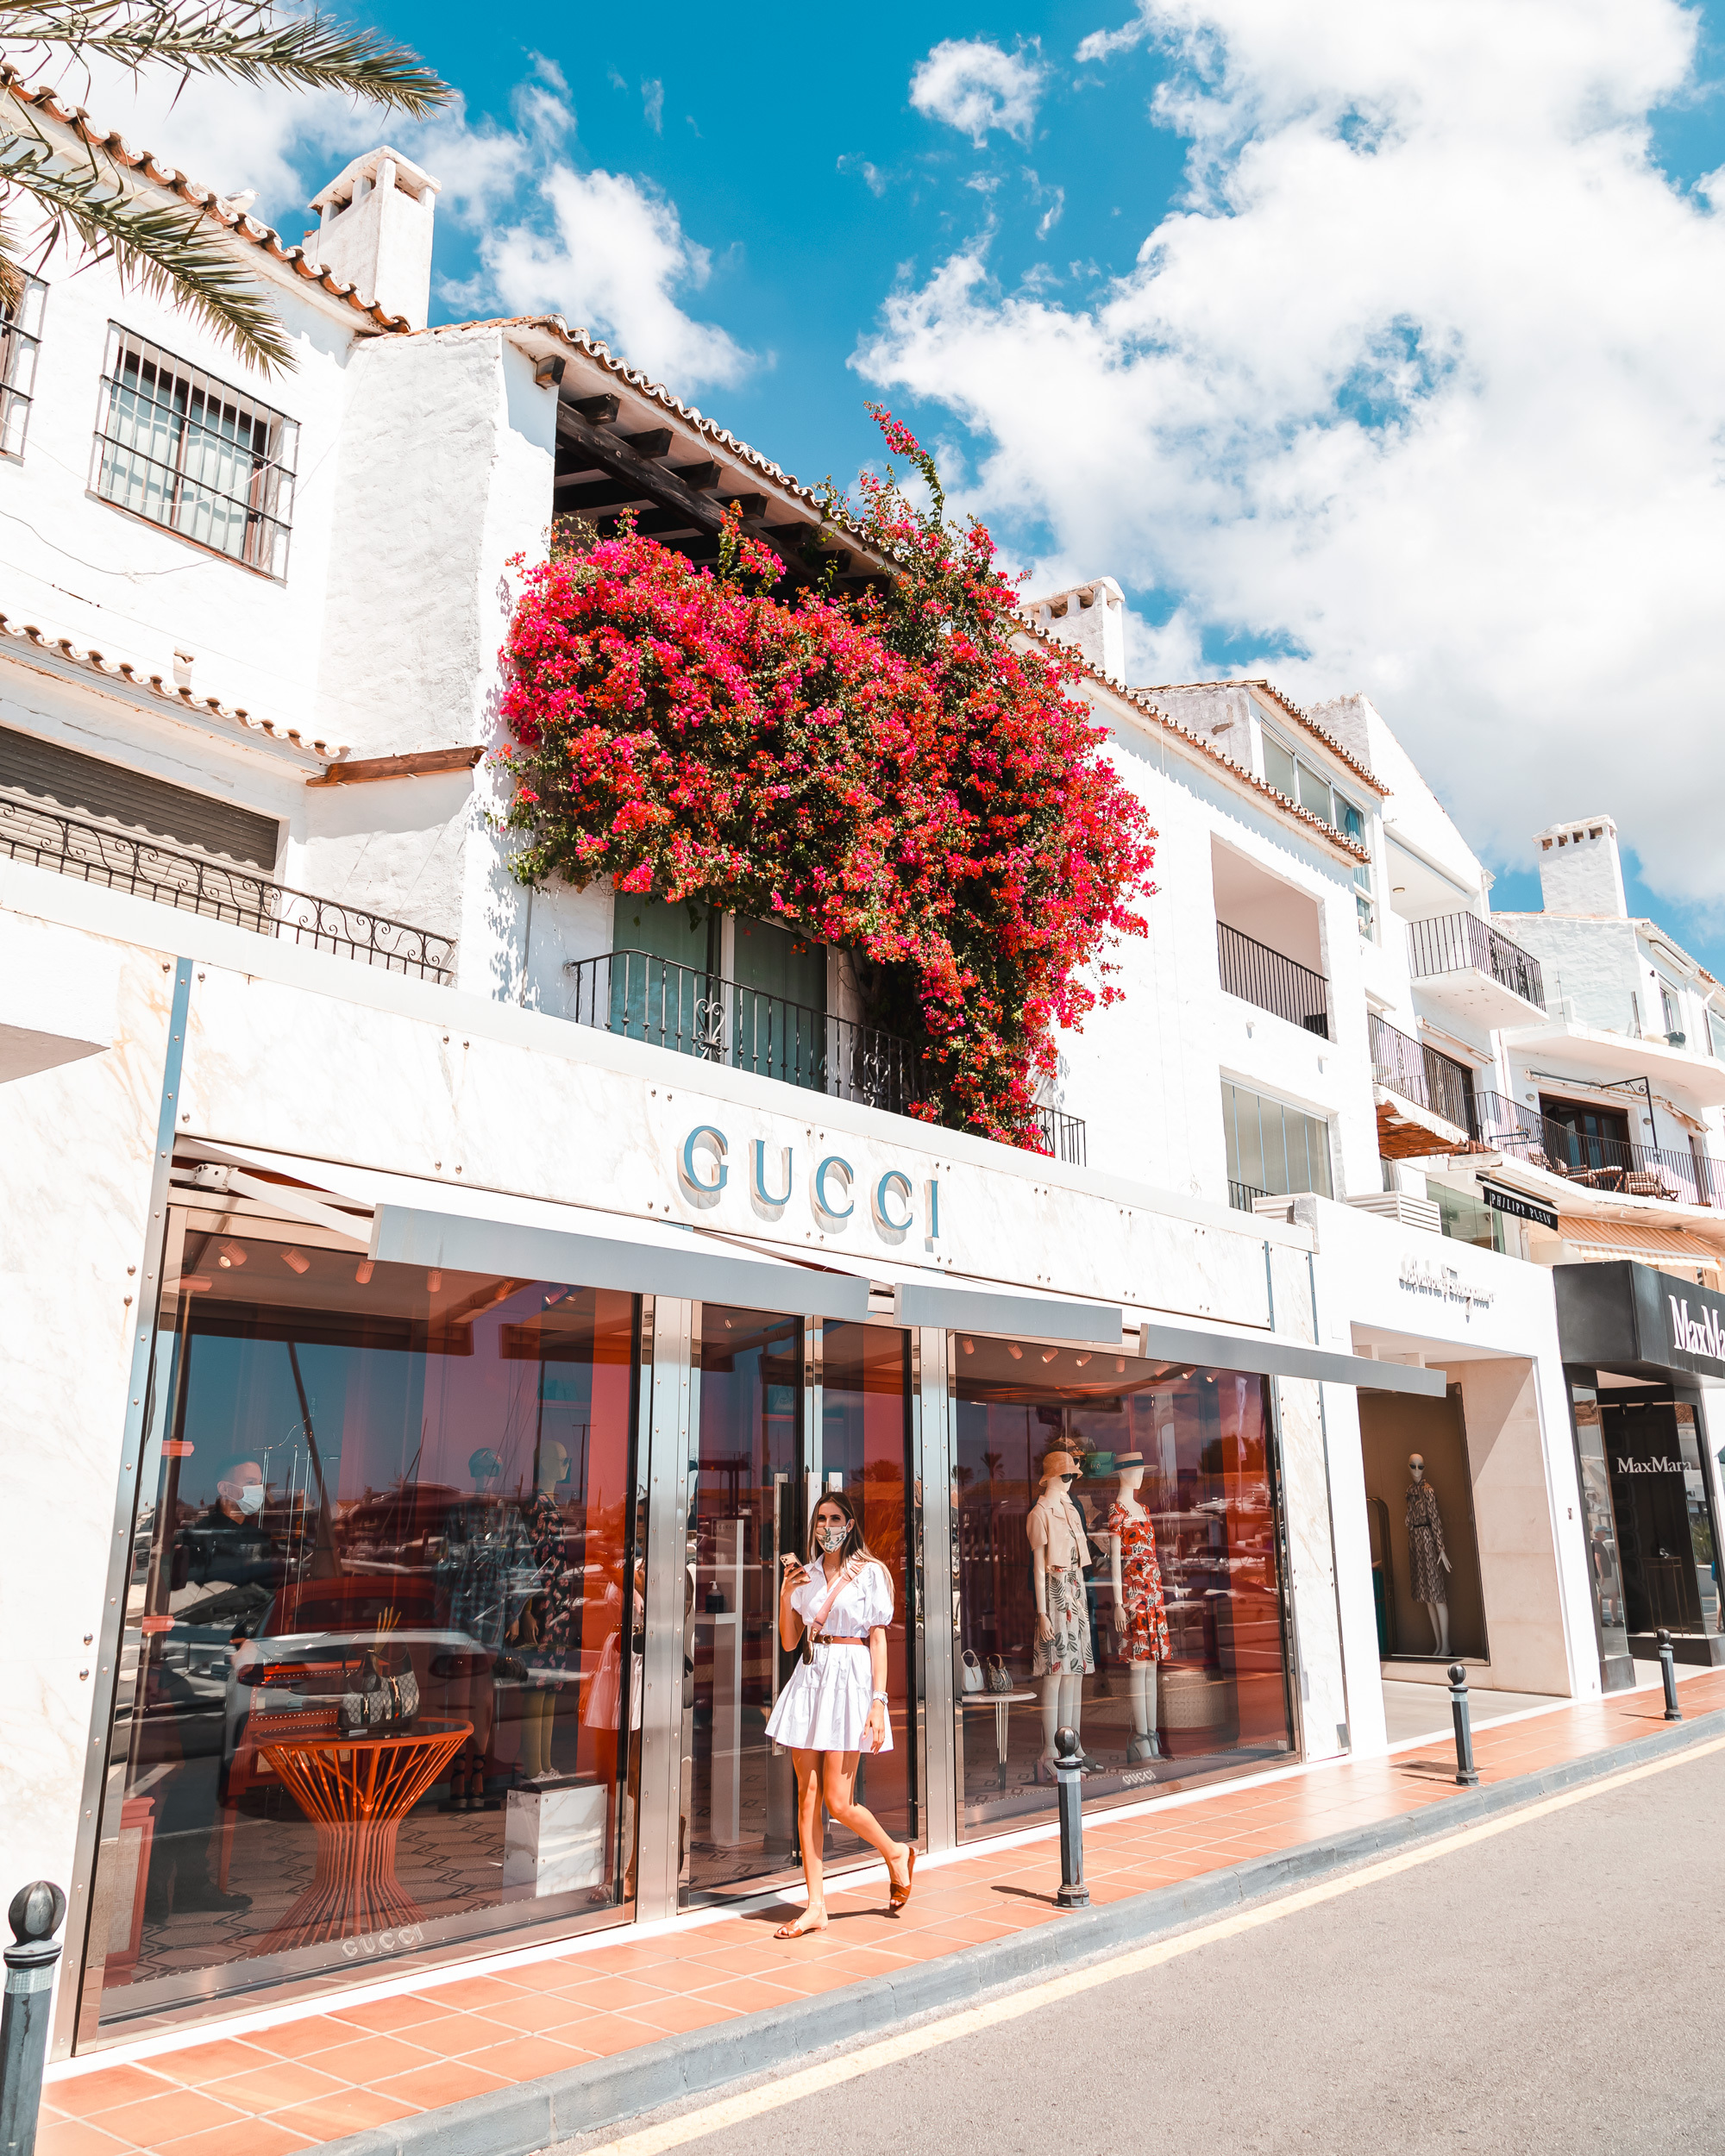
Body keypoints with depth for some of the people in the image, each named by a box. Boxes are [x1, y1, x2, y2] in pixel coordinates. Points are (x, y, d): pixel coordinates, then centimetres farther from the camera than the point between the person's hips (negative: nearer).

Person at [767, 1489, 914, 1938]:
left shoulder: (869, 1573, 0)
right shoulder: (807, 1574, 11)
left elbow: (878, 1640, -3)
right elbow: (789, 1641, 12)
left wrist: (878, 1701, -10)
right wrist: (786, 1592, -2)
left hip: (849, 1679, -5)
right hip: (809, 1679, 5)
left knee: (838, 1802, -5)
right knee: (807, 1796, 4)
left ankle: (896, 1852, 22)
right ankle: (815, 1907, 12)